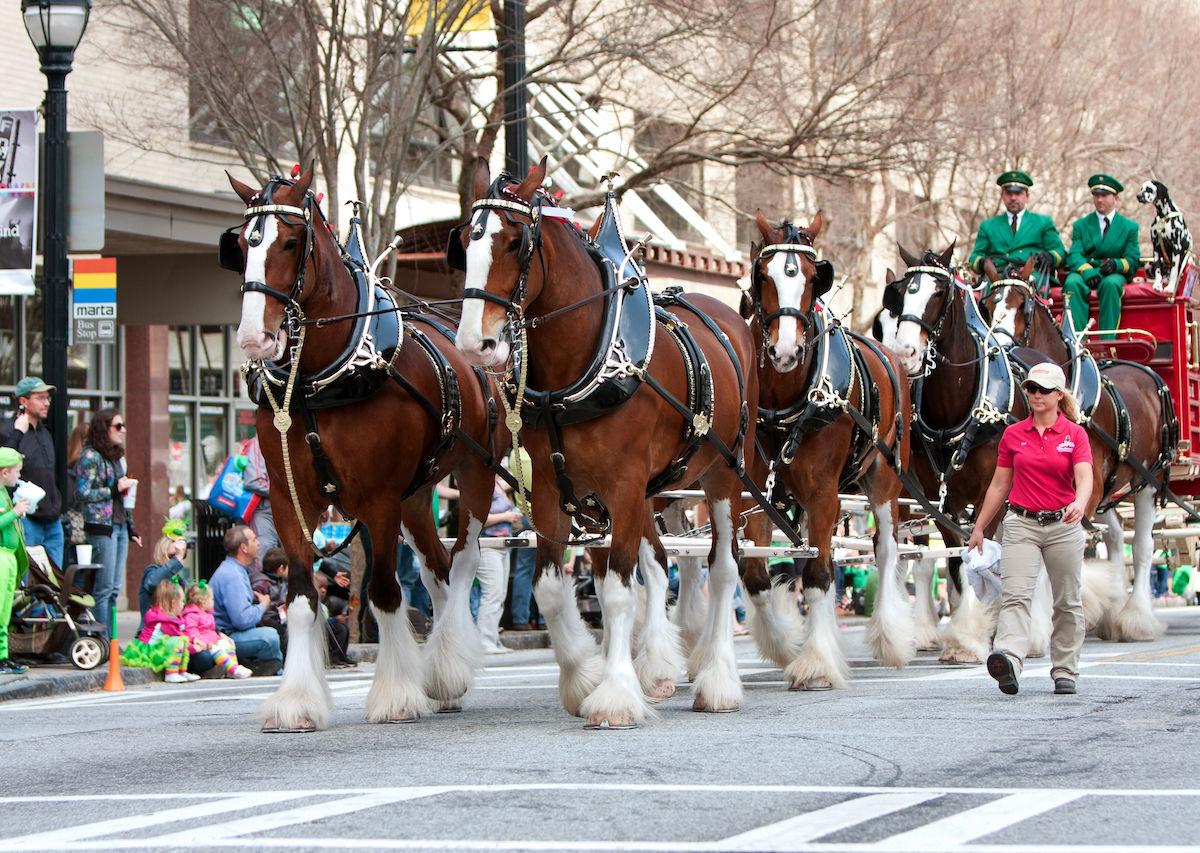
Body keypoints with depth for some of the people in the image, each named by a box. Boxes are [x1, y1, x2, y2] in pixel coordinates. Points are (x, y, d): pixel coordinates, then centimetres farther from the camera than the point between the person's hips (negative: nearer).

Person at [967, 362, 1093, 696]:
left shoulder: (1075, 434, 1)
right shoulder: (1013, 435, 8)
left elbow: (1084, 478, -14)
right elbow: (999, 485, 14)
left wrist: (1080, 504, -35)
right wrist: (979, 528, 14)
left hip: (1063, 525, 0)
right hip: (1022, 524, 0)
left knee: (1067, 602, 6)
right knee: (1015, 594, -18)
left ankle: (1065, 672, 16)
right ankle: (1008, 661, -36)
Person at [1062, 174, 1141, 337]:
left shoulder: (1130, 227, 15)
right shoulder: (1081, 225, 17)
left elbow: (1133, 261, 7)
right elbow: (1074, 255, 2)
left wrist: (1116, 264, -17)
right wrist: (1088, 271, -19)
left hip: (1114, 275, -1)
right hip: (1084, 272, 1)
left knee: (1110, 284, -37)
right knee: (1073, 283, -34)